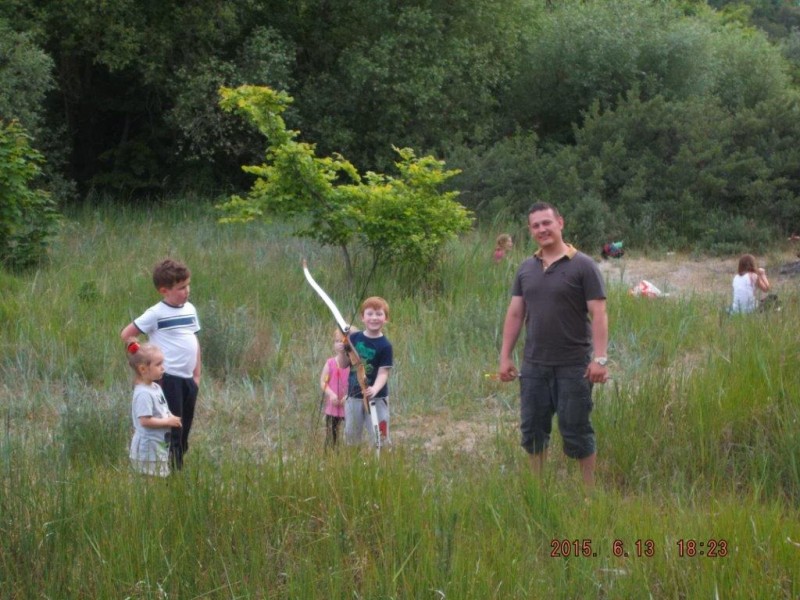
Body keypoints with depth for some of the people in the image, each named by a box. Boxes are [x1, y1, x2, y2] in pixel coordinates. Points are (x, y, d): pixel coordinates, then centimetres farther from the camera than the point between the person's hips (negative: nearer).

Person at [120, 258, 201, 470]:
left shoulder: (190, 309, 10)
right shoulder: (156, 314, -9)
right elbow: (126, 334, -6)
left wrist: (197, 374, 12)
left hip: (188, 378, 6)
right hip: (168, 378, -6)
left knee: (185, 429, 12)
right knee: (172, 429, -4)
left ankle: (180, 468, 21)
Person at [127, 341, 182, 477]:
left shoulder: (156, 387, 9)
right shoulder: (143, 394, -21)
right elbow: (145, 420, -26)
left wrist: (171, 418, 1)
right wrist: (168, 421, -18)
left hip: (160, 446, 10)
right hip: (148, 449, -10)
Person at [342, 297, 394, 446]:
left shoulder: (385, 345, -11)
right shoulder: (354, 338, 1)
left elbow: (383, 372, -16)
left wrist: (374, 389, -34)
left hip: (377, 398, -4)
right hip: (354, 396, 4)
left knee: (379, 437, 0)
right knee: (351, 435, 15)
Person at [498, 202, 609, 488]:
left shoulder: (582, 266, -6)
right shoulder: (526, 269, 9)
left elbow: (598, 314, -10)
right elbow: (515, 314, 12)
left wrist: (600, 358, -18)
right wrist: (505, 356, 8)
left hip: (573, 367, -5)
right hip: (534, 365, 5)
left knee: (576, 431, 1)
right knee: (532, 429, 10)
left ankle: (588, 488, 13)